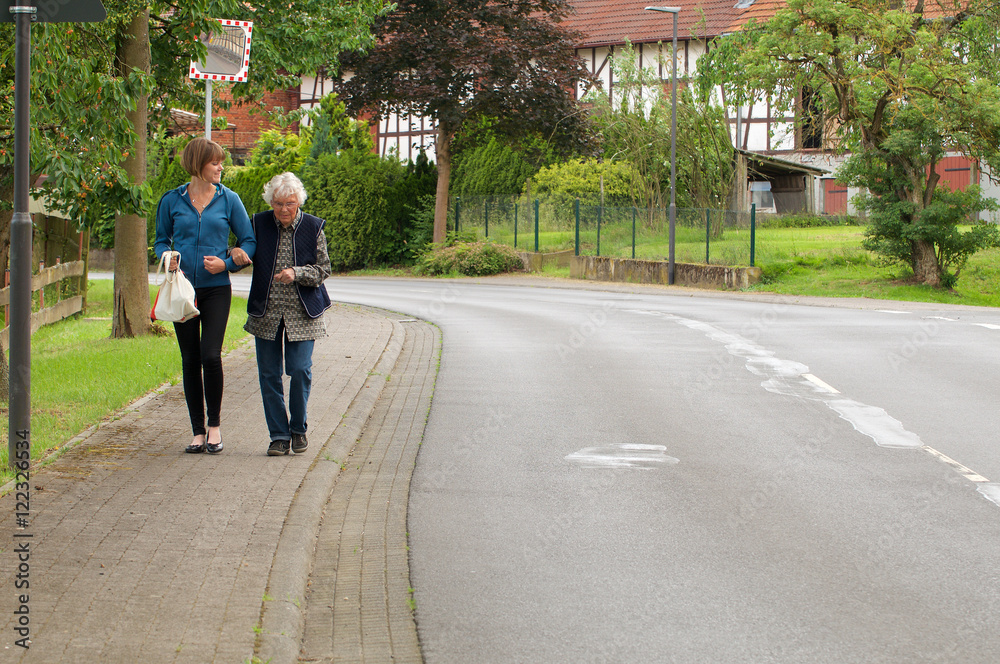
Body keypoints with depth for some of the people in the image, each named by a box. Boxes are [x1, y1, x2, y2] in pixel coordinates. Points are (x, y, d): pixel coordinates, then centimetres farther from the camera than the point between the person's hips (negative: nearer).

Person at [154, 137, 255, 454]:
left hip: (216, 288, -1)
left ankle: (214, 425, 4)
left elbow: (249, 241, 6)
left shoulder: (229, 200, 2)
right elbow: (161, 240, 14)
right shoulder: (172, 201, 4)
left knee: (210, 356, -14)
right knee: (190, 360, 3)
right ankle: (198, 432, 11)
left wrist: (227, 263, -10)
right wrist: (168, 258, -7)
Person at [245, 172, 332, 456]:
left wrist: (296, 273, -19)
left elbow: (323, 269, -1)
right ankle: (279, 435, 10)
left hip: (301, 313, -1)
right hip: (266, 312, 2)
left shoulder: (313, 227, -2)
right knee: (269, 374, 0)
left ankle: (298, 429, 15)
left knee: (300, 370, -7)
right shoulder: (259, 224, 0)